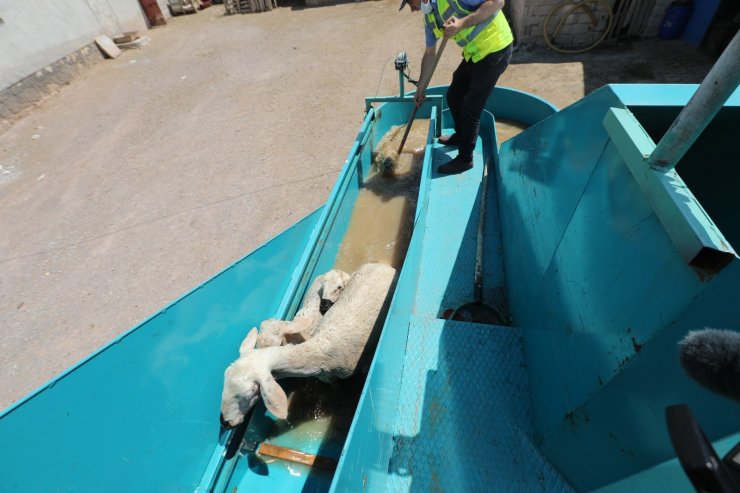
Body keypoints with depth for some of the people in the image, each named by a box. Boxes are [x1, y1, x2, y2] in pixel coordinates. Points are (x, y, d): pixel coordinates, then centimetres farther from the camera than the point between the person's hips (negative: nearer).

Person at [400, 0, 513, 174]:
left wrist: (462, 23, -30)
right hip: (474, 53, 8)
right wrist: (420, 88, 19)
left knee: (471, 108, -4)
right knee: (453, 97, 16)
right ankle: (461, 136, 41)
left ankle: (465, 159, 11)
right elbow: (429, 54, 15)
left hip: (495, 49, -8)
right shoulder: (429, 17, 6)